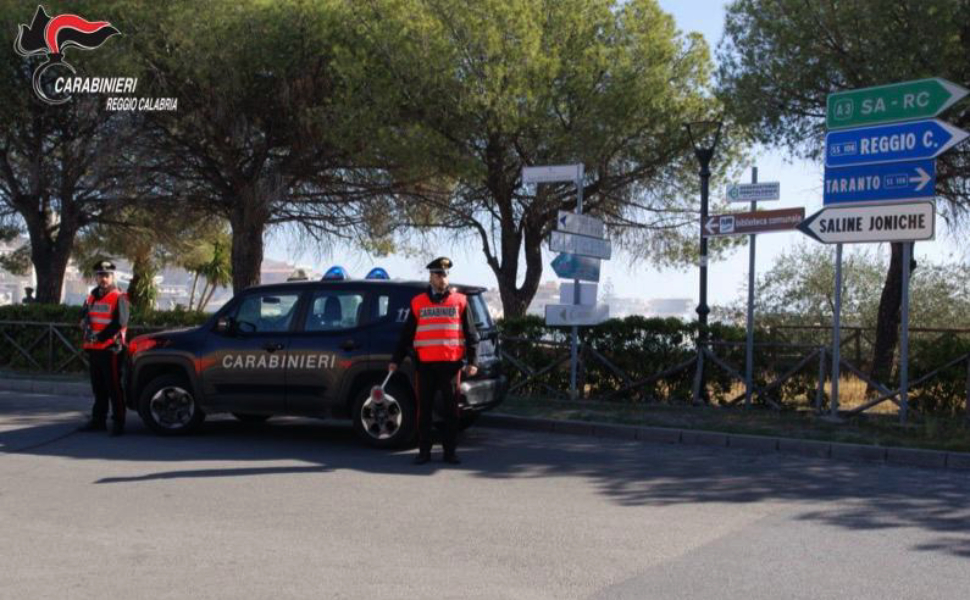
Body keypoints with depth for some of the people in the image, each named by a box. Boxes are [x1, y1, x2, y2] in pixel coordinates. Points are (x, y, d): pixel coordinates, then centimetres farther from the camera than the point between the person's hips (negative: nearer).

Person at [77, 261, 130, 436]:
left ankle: (118, 422, -3)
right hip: (93, 349, 8)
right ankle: (98, 420, 22)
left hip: (111, 349, -8)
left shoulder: (119, 298, -6)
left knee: (114, 387, -7)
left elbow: (120, 323, -15)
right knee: (98, 388, 14)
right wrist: (87, 328, -2)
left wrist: (101, 336, -16)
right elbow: (84, 317, 20)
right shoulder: (92, 297, 17)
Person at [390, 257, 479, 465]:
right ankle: (424, 451, 12)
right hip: (426, 365, 1)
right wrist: (396, 360, 6)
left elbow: (471, 334, 6)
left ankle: (450, 451, 12)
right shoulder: (418, 303, 8)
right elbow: (407, 334, 12)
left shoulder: (459, 301, 6)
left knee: (451, 410, 4)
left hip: (451, 364, -1)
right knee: (424, 410, 4)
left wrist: (472, 361, -3)